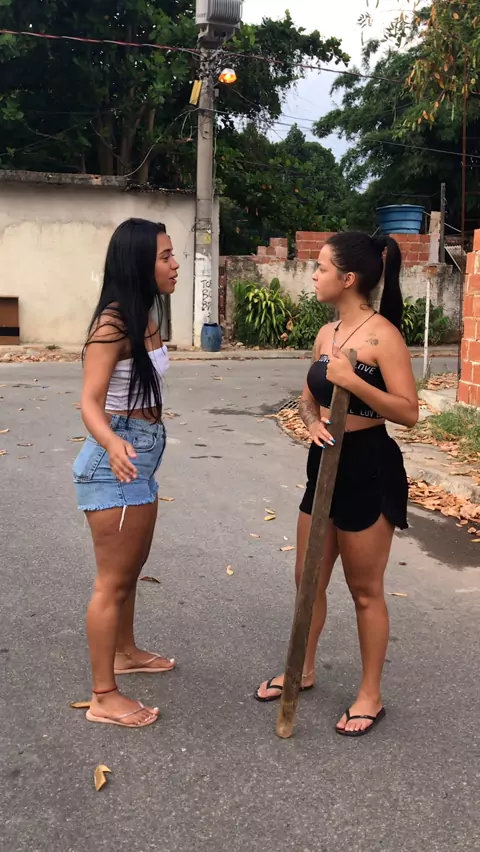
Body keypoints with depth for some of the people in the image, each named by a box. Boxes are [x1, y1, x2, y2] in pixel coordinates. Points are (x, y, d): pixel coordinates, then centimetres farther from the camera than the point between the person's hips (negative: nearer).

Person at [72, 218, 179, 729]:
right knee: (113, 580, 1)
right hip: (117, 461, -9)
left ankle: (125, 652, 44)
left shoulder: (147, 316, 6)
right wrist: (113, 446, -46)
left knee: (132, 567, 24)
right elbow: (90, 403, -26)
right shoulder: (113, 325, -20)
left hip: (142, 456, 9)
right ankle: (103, 698, 14)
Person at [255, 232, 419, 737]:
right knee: (308, 578, 18)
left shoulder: (382, 334, -15)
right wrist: (313, 421, -8)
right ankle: (303, 670, 39)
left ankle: (370, 696, 26)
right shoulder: (326, 333, 8)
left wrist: (354, 382, -29)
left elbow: (408, 412, -19)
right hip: (324, 465, 8)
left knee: (364, 590, 7)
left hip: (369, 470, -8)